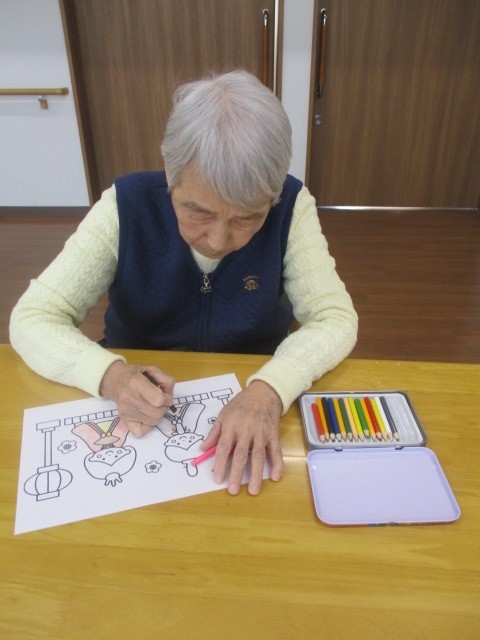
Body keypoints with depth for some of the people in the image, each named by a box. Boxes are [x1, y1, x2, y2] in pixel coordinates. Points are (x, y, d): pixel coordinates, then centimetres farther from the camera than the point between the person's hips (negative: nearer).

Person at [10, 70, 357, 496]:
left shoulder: (291, 206, -16)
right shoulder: (127, 205, -17)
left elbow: (334, 317, -15)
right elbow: (33, 319, -15)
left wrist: (269, 389, -34)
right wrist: (111, 375, -34)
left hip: (252, 393, 1)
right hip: (138, 404, 0)